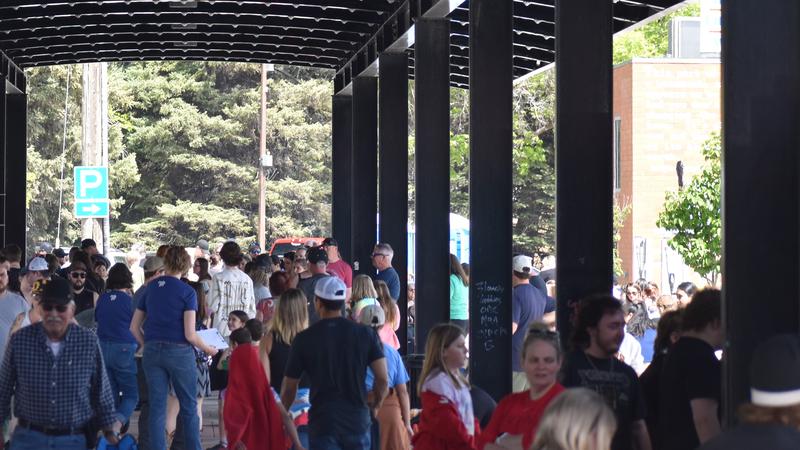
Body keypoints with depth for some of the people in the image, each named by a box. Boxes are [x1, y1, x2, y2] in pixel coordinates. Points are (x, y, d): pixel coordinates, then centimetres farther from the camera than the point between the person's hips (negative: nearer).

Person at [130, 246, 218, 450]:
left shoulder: (150, 288, 8)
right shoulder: (187, 292, -6)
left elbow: (134, 327, 11)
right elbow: (190, 334, -12)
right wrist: (207, 349, 3)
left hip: (152, 351, 4)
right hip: (179, 351, -4)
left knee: (157, 408, 6)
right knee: (189, 407, 7)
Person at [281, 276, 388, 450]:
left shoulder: (304, 338, -3)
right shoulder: (365, 334, 0)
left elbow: (289, 388, 2)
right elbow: (383, 379, -4)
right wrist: (374, 403, 16)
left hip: (322, 423, -2)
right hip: (358, 421, 2)